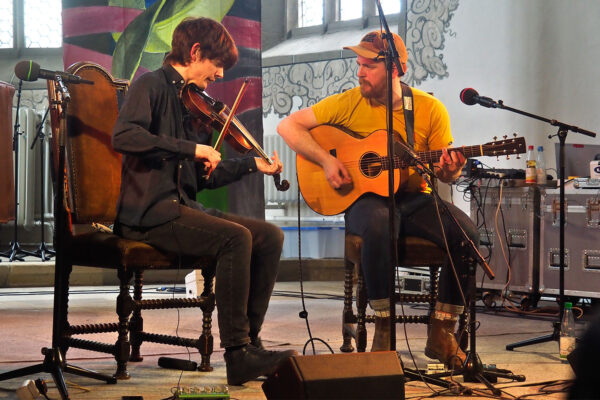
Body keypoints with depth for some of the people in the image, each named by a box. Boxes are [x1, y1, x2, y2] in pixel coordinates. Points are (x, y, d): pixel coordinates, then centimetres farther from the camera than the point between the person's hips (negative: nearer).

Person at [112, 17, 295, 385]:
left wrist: (252, 164, 16)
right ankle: (237, 355, -23)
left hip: (184, 207, 9)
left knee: (270, 236, -3)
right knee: (235, 237, -27)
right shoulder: (153, 85, -5)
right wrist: (191, 148, -26)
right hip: (148, 212, -9)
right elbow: (123, 136, -25)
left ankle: (250, 341, -5)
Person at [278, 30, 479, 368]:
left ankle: (441, 334, -12)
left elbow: (446, 174, 6)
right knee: (379, 223, -39)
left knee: (466, 232, -27)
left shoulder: (430, 109, 1)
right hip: (366, 198, -2)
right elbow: (288, 126, 1)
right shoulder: (350, 103, 0)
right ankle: (385, 327, -23)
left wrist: (450, 171, -20)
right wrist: (327, 161, -12)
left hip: (415, 199, 2)